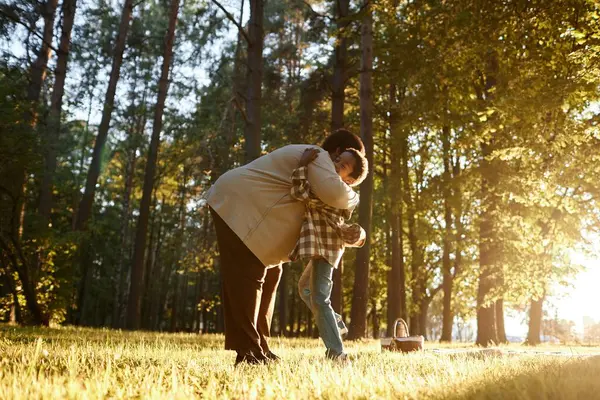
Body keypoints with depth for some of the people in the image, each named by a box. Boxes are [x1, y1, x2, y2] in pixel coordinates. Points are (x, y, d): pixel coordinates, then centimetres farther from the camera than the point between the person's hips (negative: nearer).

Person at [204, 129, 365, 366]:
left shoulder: (312, 159, 23)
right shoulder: (318, 157, -11)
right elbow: (334, 193, -30)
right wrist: (353, 198, -7)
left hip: (248, 210, 11)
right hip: (238, 206, -11)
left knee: (268, 276, 9)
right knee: (247, 278, -15)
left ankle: (258, 348, 11)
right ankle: (248, 352, -15)